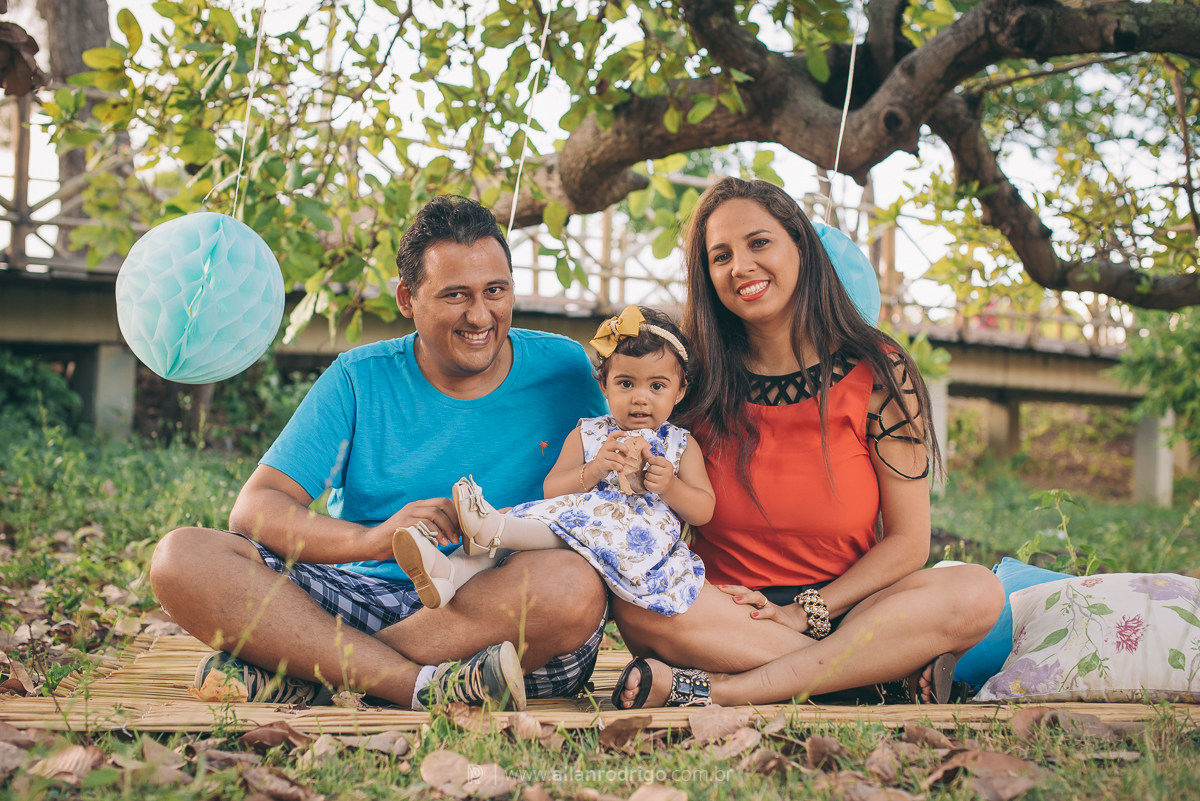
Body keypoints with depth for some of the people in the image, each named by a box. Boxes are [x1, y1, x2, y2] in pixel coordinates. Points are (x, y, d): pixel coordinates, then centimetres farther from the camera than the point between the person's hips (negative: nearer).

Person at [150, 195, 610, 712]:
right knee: (183, 557, -19)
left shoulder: (563, 371, 7)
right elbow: (253, 509, -3)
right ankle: (424, 685, -32)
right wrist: (370, 539, -23)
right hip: (366, 600, 1)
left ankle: (298, 674, -25)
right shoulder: (360, 380, 5)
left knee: (573, 584, -37)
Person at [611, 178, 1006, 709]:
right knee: (635, 603, -32)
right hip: (722, 612, 0)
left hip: (843, 607, 1)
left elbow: (907, 542, -3)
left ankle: (712, 693, -32)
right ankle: (892, 670, -26)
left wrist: (804, 613, -14)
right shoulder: (697, 380, 0)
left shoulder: (876, 372, -1)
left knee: (978, 592, -27)